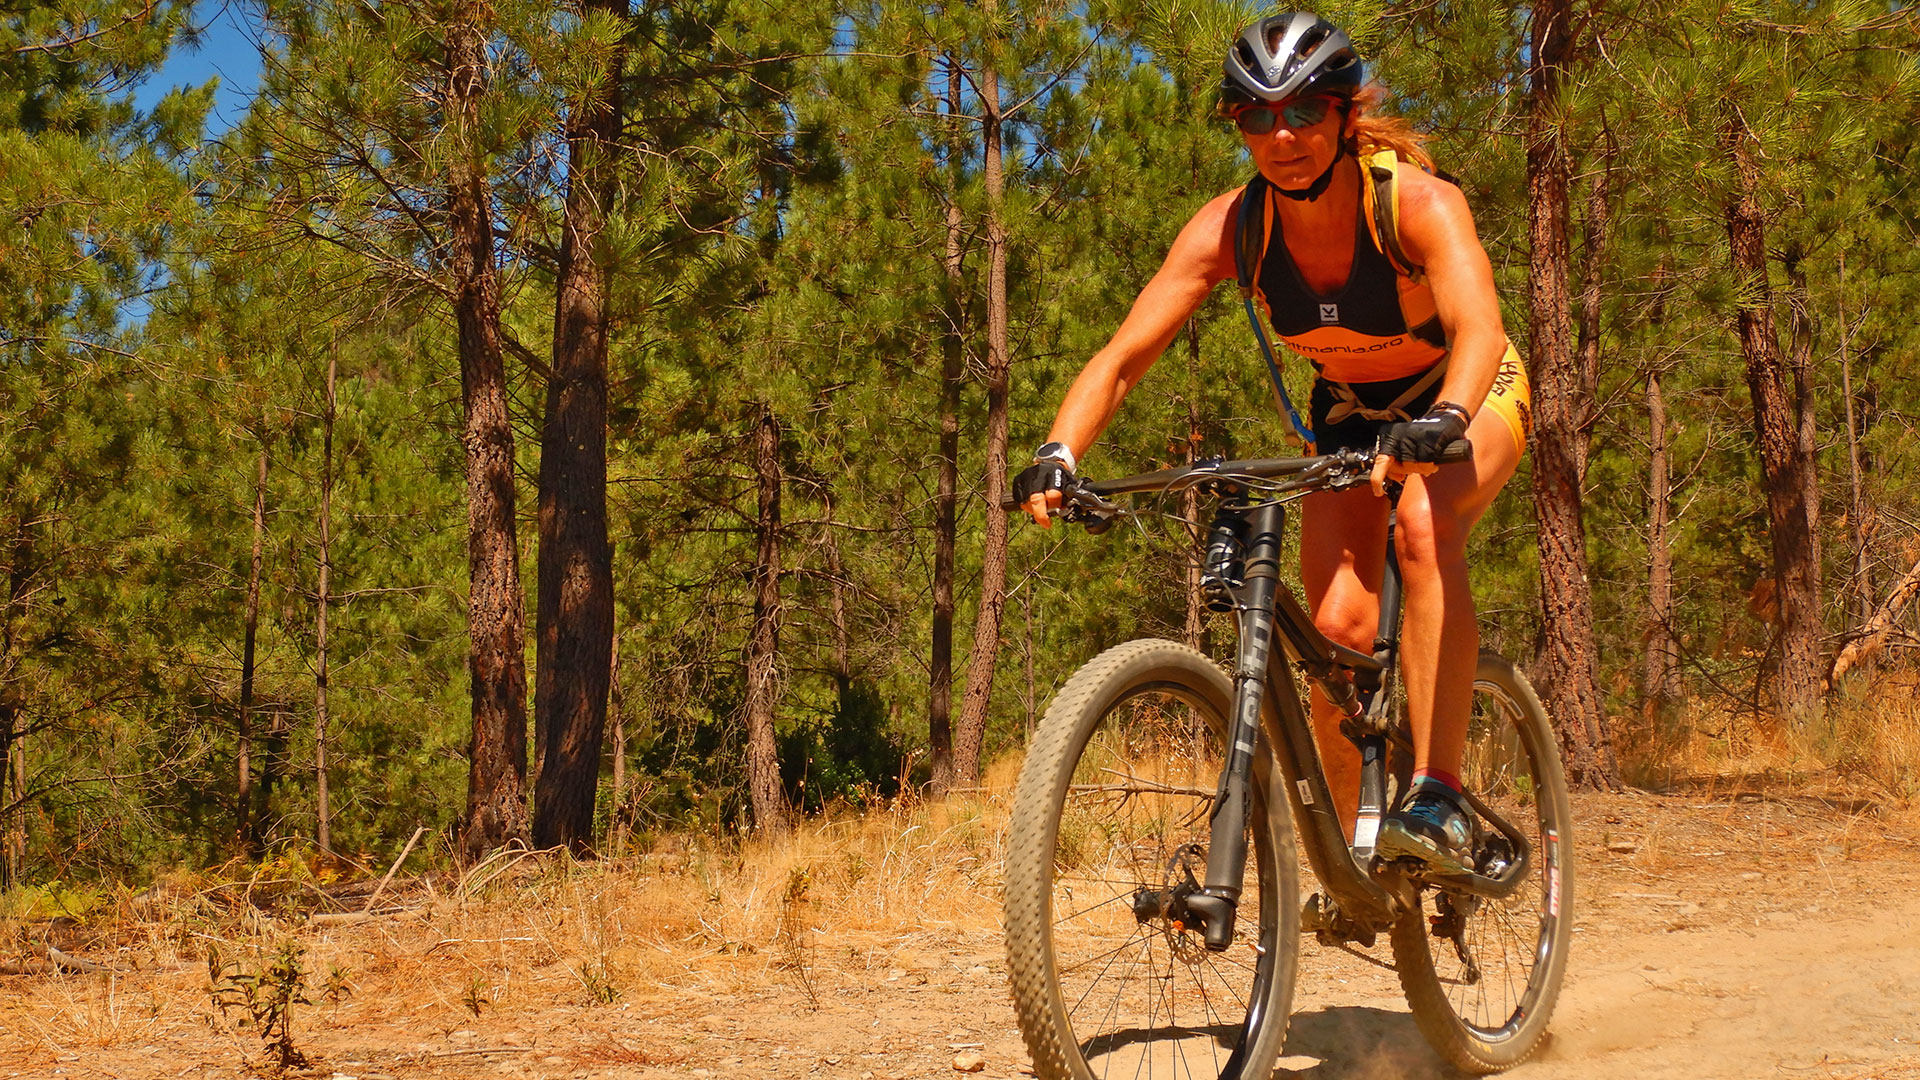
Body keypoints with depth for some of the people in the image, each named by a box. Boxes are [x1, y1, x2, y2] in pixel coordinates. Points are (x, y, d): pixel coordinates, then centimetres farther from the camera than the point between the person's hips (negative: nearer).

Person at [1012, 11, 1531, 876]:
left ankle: (1439, 798, -34)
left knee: (1425, 529, -35)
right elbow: (1123, 356, -25)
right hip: (1349, 413, 3)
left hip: (1465, 396, -3)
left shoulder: (1419, 203, -31)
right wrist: (1056, 457, -42)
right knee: (1339, 626, -16)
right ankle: (1342, 846, 4)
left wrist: (1439, 424, -66)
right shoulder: (1230, 227, -22)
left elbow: (1479, 329, -47)